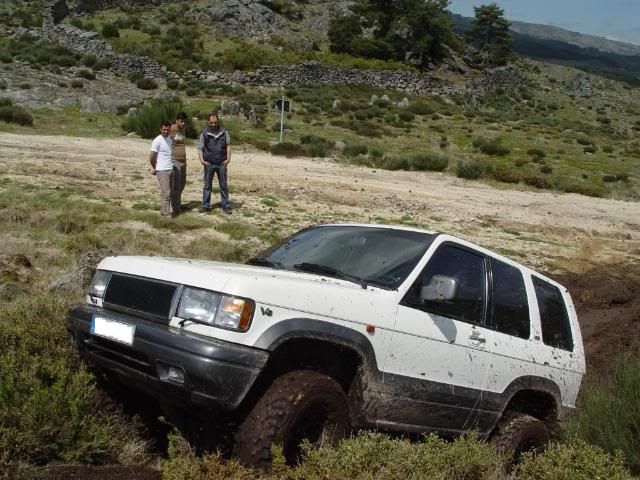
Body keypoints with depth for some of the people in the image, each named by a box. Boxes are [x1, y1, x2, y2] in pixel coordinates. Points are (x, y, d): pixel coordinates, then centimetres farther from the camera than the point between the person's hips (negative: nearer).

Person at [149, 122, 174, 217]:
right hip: (162, 170, -7)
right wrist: (154, 168, 3)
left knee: (169, 193, 9)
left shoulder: (169, 139, 12)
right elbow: (152, 157, -10)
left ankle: (164, 212, 17)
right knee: (165, 193, -9)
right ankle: (166, 214, -6)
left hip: (170, 169, 7)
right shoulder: (157, 140, -12)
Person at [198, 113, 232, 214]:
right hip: (209, 164, 0)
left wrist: (228, 158, -3)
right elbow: (200, 148, 1)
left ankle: (226, 206, 10)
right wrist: (202, 160, -12)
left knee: (223, 185, 5)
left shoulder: (224, 132, 2)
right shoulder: (204, 133, -1)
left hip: (222, 163, 0)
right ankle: (206, 205, 14)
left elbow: (228, 145, 8)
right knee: (207, 185, 6)